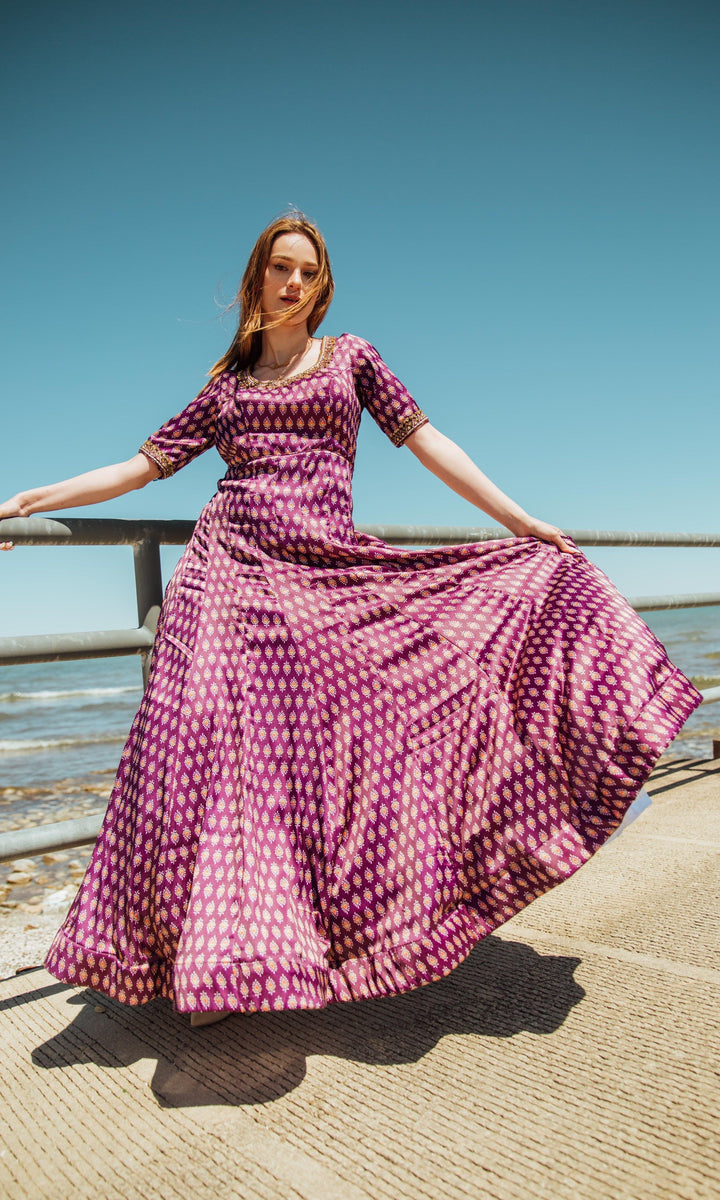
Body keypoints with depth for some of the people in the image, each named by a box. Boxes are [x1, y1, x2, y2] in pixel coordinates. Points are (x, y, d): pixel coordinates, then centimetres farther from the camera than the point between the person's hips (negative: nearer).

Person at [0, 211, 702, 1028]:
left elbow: (426, 441, 11)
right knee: (214, 748, -8)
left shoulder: (350, 356, 17)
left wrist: (523, 522, 6)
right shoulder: (226, 384, 19)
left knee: (332, 746, -8)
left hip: (328, 576, 0)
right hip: (230, 567, 1)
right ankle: (217, 963, 4)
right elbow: (144, 465, 18)